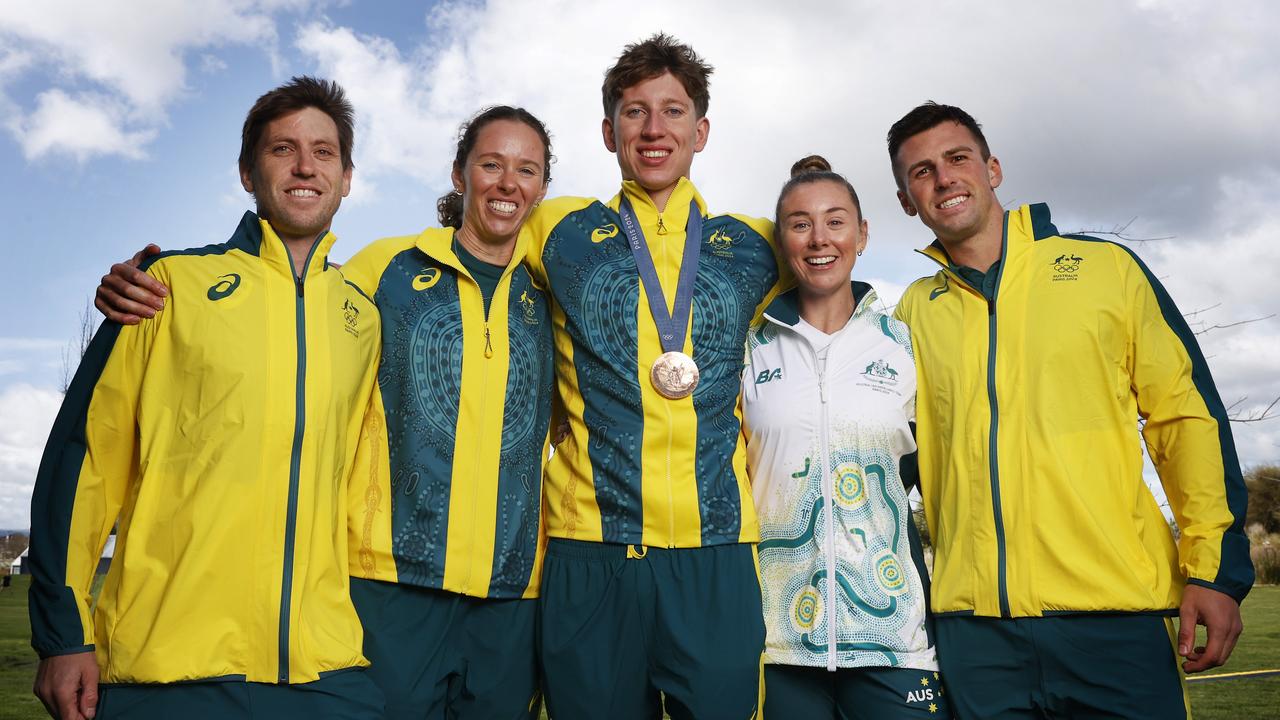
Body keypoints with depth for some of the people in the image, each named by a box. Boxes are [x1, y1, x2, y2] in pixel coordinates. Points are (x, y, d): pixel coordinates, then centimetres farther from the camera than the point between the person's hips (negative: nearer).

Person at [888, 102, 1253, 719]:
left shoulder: (1106, 267, 5)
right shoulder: (914, 312, 9)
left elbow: (1187, 415, 4)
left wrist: (1217, 569, -1)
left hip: (1117, 610, -1)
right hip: (975, 620, 2)